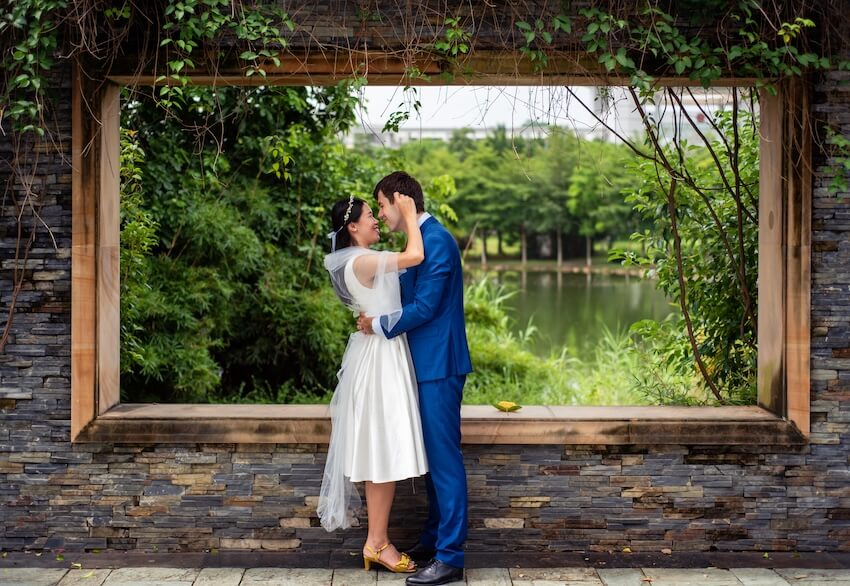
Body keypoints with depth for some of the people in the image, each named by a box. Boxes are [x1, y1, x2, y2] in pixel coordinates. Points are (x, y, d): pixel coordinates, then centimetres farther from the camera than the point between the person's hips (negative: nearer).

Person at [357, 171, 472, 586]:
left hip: (439, 365, -10)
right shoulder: (423, 240, 14)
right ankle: (435, 537, 27)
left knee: (444, 456, -6)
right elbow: (407, 290, 21)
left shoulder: (436, 240, -17)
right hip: (428, 363, 10)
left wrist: (379, 325, -11)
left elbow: (425, 305, -21)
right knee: (433, 454, 16)